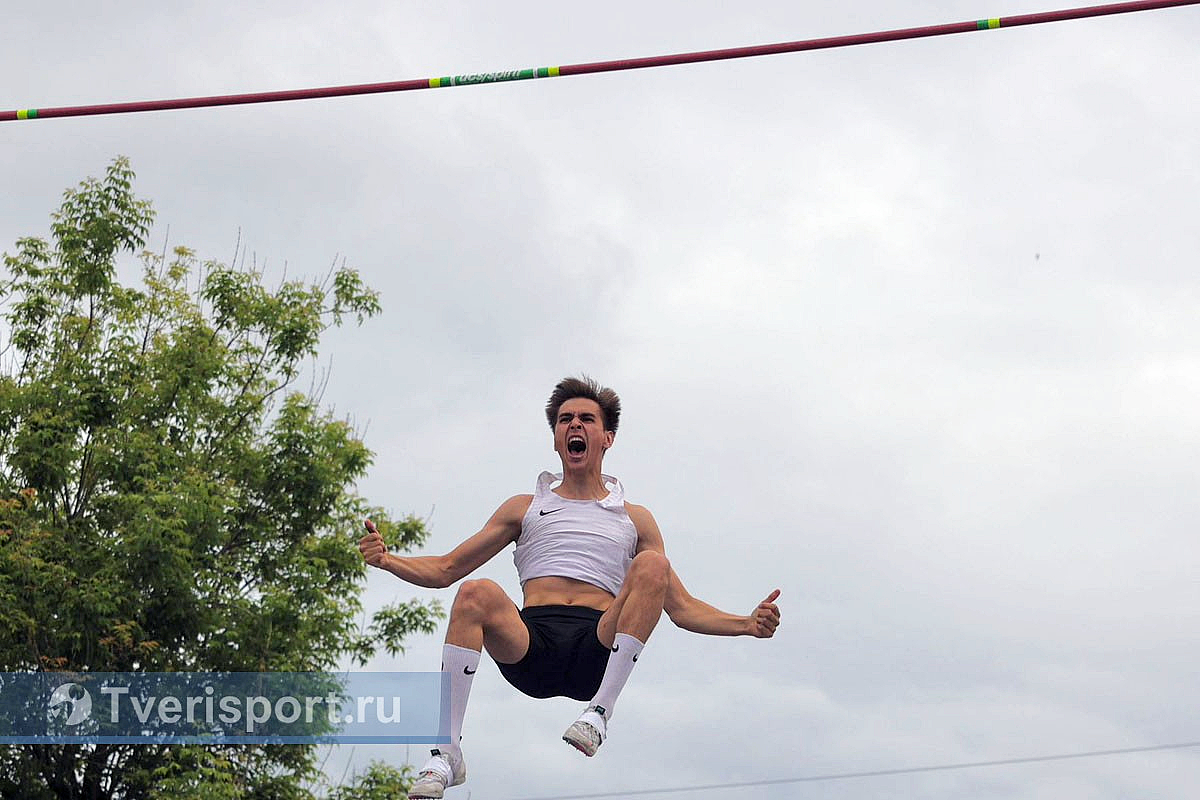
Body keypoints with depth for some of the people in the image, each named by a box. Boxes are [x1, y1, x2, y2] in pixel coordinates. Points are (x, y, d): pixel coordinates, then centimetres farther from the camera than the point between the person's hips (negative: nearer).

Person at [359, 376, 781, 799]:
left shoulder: (634, 519, 26)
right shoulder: (524, 508, 27)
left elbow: (683, 608, 22)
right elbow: (446, 570, 23)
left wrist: (747, 624, 4)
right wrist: (387, 560, 4)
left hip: (596, 653, 0)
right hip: (529, 646, 0)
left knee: (652, 564, -25)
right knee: (477, 593, -32)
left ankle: (600, 710, -29)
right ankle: (447, 752, -32)